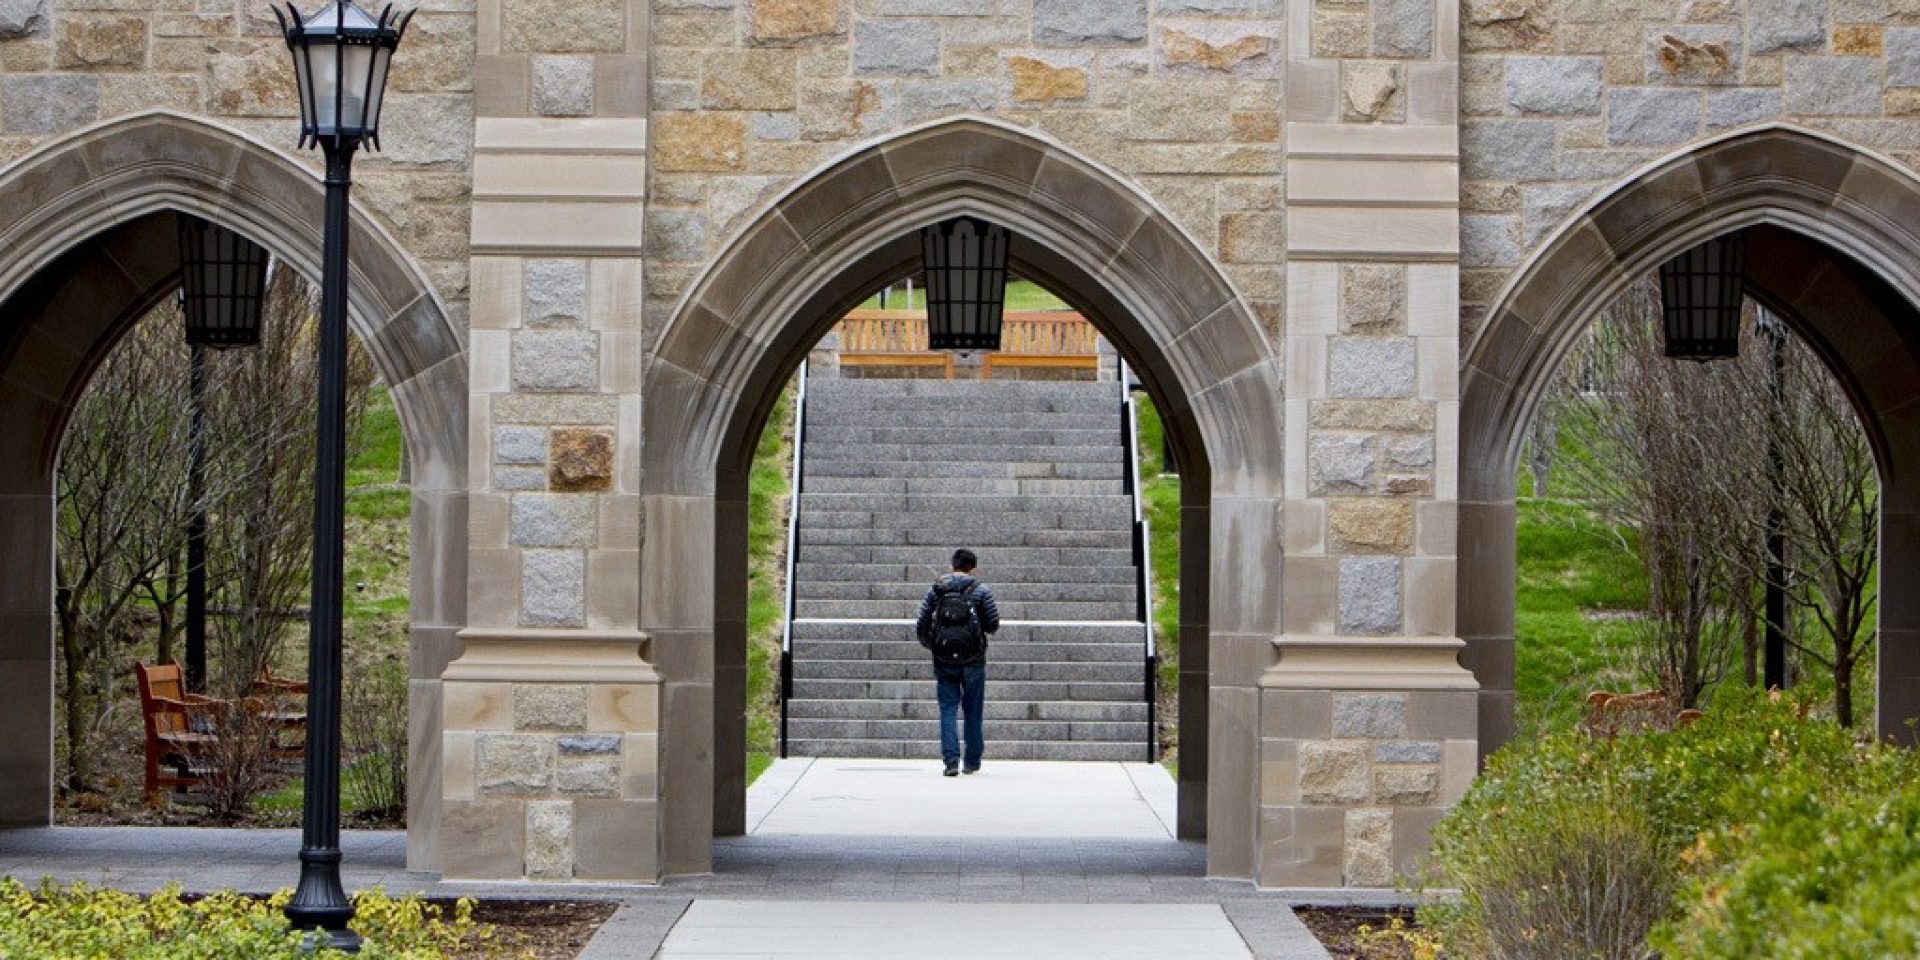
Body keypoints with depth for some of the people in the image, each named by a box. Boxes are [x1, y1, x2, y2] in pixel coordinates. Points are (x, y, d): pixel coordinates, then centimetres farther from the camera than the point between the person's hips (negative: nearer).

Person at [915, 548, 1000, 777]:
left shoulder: (935, 590, 4)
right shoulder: (981, 590, -2)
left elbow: (921, 626, 2)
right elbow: (993, 624, -2)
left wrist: (931, 646, 20)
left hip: (943, 661, 1)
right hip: (973, 660, -1)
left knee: (948, 709, 3)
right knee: (973, 712, 10)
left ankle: (951, 759, -12)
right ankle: (972, 762, 15)